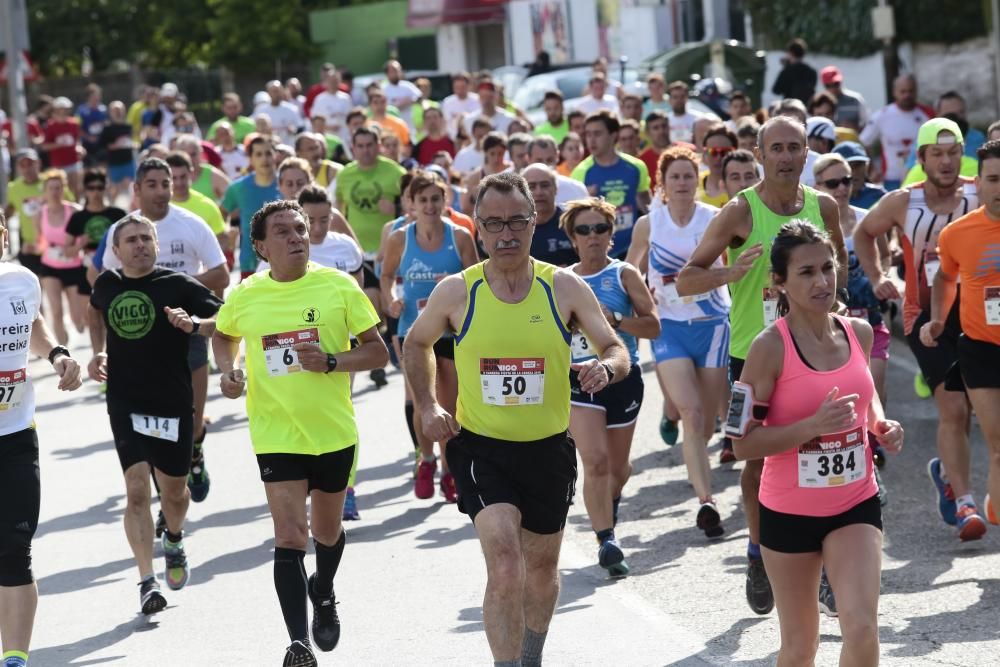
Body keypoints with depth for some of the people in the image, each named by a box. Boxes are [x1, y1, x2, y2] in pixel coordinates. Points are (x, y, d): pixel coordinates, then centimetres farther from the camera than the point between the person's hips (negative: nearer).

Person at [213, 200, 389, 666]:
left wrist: (330, 362, -19)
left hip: (334, 432, 1)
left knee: (327, 531, 18)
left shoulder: (338, 286, -6)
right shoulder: (245, 296, -1)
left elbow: (378, 352, -3)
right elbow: (222, 336, 21)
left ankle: (323, 594, 50)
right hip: (276, 437, -1)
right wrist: (228, 370, 1)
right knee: (289, 538, -12)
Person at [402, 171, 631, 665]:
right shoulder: (456, 292, -6)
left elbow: (618, 352, -4)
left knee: (542, 566, 19)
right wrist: (427, 407, 1)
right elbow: (416, 344, 13)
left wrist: (606, 367, -28)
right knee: (505, 565, -21)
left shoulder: (564, 287, -5)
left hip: (549, 449, 3)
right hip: (480, 448, -3)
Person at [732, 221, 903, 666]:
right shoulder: (770, 347, -16)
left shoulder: (859, 333, 0)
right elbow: (744, 443, -17)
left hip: (856, 505, 3)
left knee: (862, 630, -14)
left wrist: (881, 424, 1)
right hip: (789, 512, -3)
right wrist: (813, 425, -29)